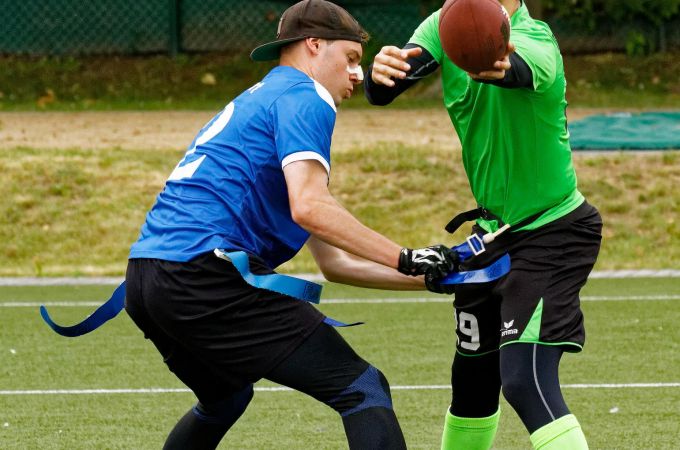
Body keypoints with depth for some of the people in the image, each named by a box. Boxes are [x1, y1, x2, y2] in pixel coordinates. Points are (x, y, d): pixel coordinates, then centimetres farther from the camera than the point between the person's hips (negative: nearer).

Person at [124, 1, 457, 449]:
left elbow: (333, 261, 29)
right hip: (207, 274, -10)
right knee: (363, 390, -10)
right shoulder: (305, 98, 2)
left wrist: (430, 275, 23)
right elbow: (309, 206, -17)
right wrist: (406, 259, -13)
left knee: (225, 400, 36)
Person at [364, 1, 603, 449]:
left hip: (553, 231, -7)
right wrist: (380, 73, -42)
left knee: (524, 379, -22)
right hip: (494, 230, 7)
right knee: (473, 375, 16)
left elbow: (522, 69, -49)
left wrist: (501, 66, -74)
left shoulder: (534, 40, -24)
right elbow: (383, 91, -16)